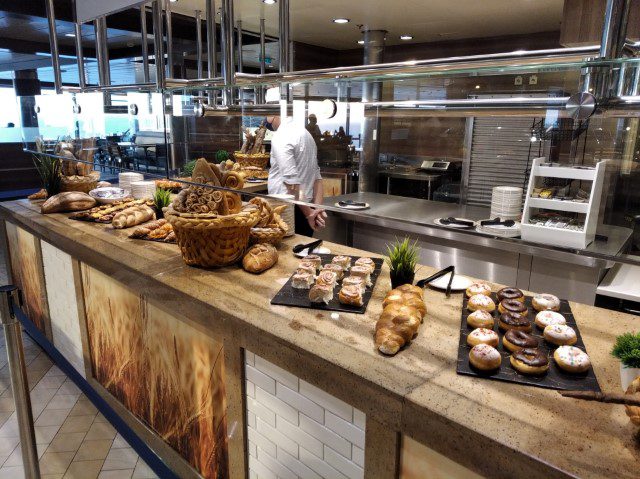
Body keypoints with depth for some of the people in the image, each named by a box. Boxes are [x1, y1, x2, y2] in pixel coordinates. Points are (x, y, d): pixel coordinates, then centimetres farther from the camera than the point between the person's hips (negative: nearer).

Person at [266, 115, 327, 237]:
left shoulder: (280, 137, -13)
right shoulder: (304, 132, 15)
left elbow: (291, 181, -20)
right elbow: (317, 176, 11)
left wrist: (308, 212, -14)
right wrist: (318, 208, 2)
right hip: (307, 208, 8)